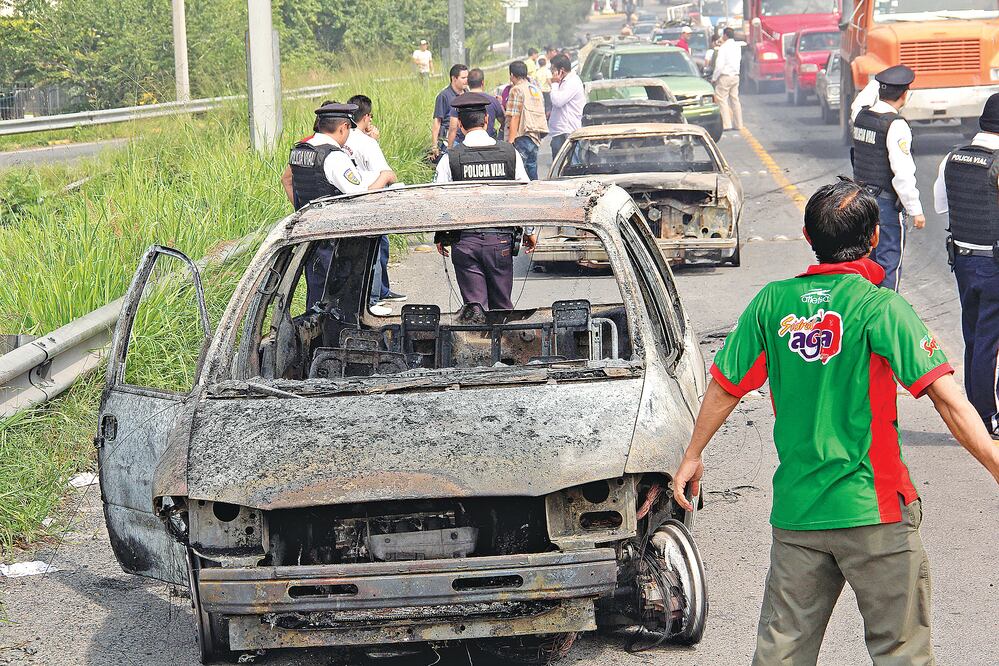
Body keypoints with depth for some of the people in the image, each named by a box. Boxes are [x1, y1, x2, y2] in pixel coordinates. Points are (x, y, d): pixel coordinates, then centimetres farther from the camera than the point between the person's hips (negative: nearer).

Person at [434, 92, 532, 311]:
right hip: (501, 240, 2)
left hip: (465, 242, -2)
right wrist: (529, 232, 17)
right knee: (502, 306, 14)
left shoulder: (450, 158, -8)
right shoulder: (510, 153, -2)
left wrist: (440, 237, 12)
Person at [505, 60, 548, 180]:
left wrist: (510, 142, -14)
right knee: (532, 174, 11)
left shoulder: (516, 90, -7)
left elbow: (514, 118, -13)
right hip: (535, 138, 8)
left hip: (522, 138, -8)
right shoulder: (536, 89, 17)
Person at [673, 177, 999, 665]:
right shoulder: (880, 308, -10)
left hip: (794, 509, 4)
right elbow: (949, 402, -17)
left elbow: (723, 389, 10)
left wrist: (692, 457, 24)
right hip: (874, 512, -4)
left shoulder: (773, 302, 2)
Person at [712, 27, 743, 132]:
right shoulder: (737, 46, 9)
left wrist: (714, 78, -9)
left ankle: (726, 124, -11)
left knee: (722, 100, -4)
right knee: (735, 99, 12)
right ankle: (738, 124, 13)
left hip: (725, 76, -7)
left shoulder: (724, 47, -14)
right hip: (735, 76, 7)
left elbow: (719, 64, -16)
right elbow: (739, 62, 14)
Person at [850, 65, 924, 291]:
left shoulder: (861, 116, 2)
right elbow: (903, 173, -22)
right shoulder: (896, 125, -20)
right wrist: (915, 210, -16)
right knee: (889, 264, 0)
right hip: (886, 203, -8)